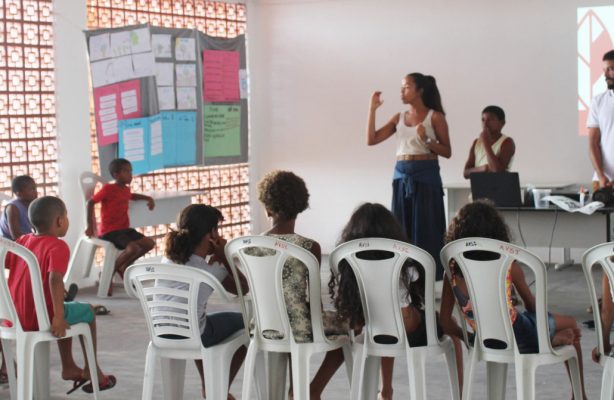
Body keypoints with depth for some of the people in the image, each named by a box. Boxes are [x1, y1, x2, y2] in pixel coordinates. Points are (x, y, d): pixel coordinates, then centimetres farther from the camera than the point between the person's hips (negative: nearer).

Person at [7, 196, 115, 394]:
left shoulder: (22, 241, 5)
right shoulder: (58, 247, -15)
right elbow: (55, 279, -29)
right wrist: (58, 317, -28)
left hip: (17, 316, 7)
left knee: (65, 313, 34)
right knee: (88, 311, 20)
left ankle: (68, 367, 39)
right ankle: (91, 369, 28)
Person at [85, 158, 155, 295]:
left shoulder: (126, 189, 13)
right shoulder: (108, 188, -12)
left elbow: (131, 196, 37)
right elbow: (90, 202, -10)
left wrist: (148, 198, 22)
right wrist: (90, 226, -12)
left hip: (124, 229, 9)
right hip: (109, 231, -9)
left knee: (149, 243, 2)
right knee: (133, 248, -30)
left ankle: (123, 267, 14)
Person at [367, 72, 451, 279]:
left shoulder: (435, 117, -1)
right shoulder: (399, 118, 11)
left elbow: (447, 152, -1)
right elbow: (371, 140, 5)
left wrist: (427, 141, -17)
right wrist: (372, 109, 0)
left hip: (426, 175, -5)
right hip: (402, 176, 5)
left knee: (425, 228, -3)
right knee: (402, 227, 5)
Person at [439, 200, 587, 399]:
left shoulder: (453, 271, -9)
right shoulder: (508, 266, -16)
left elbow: (445, 322, -4)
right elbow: (531, 305, 1)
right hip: (520, 341, -4)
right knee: (571, 325, 26)